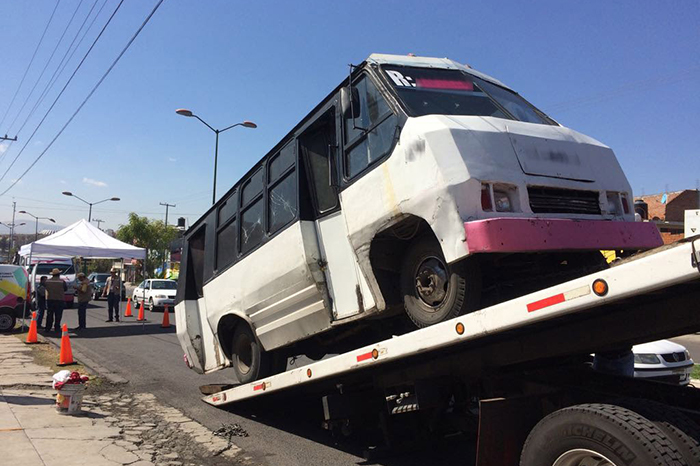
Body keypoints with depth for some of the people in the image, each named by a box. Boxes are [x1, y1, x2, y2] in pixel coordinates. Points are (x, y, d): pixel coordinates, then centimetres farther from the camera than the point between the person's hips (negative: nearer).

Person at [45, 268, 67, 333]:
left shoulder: (47, 281, -1)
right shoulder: (62, 282, -8)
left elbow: (46, 288, 10)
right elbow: (66, 289, 4)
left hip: (49, 299, 3)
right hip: (59, 300, -3)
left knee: (49, 315, 11)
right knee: (58, 315, 3)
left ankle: (48, 328, 12)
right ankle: (57, 328, 3)